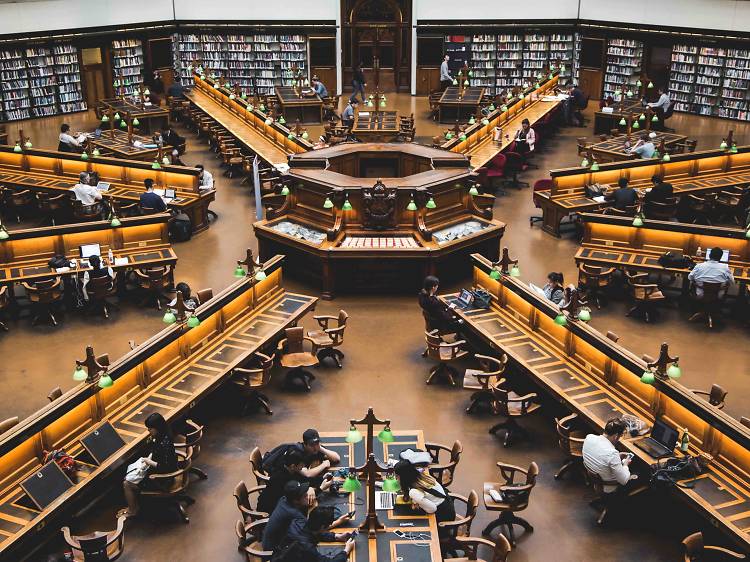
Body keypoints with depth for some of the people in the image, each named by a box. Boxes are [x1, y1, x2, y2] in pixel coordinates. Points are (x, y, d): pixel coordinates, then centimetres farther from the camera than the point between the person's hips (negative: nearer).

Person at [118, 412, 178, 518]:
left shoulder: (165, 443, -32)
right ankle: (133, 505, 23)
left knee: (126, 484, -3)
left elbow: (166, 467, -31)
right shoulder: (160, 436, -3)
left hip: (162, 479, -10)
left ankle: (132, 511, 18)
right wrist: (149, 457, -3)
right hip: (156, 470, 10)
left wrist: (150, 462, -19)